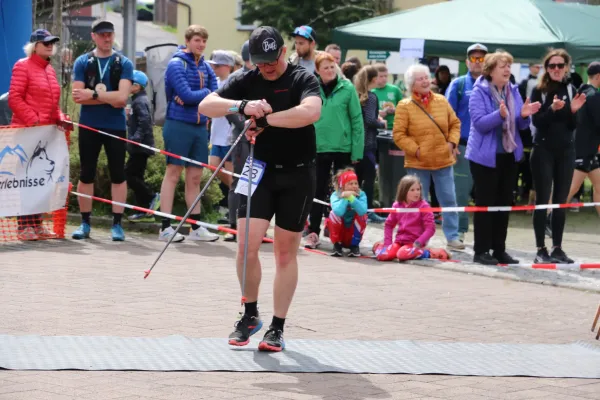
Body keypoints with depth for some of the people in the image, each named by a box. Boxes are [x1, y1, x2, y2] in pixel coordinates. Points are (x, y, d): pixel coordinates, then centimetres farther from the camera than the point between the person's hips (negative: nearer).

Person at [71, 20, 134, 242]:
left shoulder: (124, 64, 0)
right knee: (86, 175, 5)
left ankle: (117, 224, 6)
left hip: (116, 127, -1)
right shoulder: (82, 62, 2)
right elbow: (78, 96, -9)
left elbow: (122, 97, -12)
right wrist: (109, 97, -13)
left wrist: (92, 94, -13)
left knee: (118, 175, 1)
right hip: (89, 126, 1)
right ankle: (85, 223, 13)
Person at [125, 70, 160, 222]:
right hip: (139, 147, 11)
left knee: (129, 174, -12)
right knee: (136, 176, 10)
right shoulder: (138, 100, 17)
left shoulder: (140, 101, -14)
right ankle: (146, 211, 11)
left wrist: (136, 138, -28)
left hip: (140, 146, -11)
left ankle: (152, 197, -9)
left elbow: (144, 122, -24)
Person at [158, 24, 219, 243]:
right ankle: (166, 227, -3)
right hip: (179, 124, -6)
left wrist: (194, 97, -13)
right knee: (173, 173, -4)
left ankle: (196, 227, 13)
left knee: (195, 177, 9)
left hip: (200, 126, 6)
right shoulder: (177, 64, -8)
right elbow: (186, 95, -17)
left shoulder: (205, 67, 12)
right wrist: (206, 92, -2)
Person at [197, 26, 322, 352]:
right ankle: (250, 315, 12)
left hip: (297, 175, -2)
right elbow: (206, 106, -10)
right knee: (247, 245, -9)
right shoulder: (246, 82, 1)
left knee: (286, 253, 4)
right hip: (260, 169, 2)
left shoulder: (303, 79, -9)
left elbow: (311, 112, -31)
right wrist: (243, 106, -27)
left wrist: (264, 119, -27)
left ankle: (277, 328, 13)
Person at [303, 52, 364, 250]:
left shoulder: (347, 89, -4)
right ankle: (313, 232, 13)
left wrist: (357, 151, -7)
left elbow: (357, 120, -3)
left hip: (343, 148, -1)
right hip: (318, 148, 1)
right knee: (318, 191, 6)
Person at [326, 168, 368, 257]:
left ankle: (355, 245, -7)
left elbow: (363, 211, -35)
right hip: (339, 232, -1)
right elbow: (338, 212, -37)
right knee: (334, 214, -27)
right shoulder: (335, 195, -17)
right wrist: (344, 197, -39)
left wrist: (351, 197, -40)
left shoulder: (361, 194, -14)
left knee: (362, 215, -25)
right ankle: (337, 245, -7)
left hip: (353, 233, 1)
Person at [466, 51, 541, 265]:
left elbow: (520, 125, 9)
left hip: (509, 155, 6)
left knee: (504, 203, 10)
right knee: (485, 203, -2)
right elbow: (479, 123, -21)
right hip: (485, 156, -6)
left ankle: (499, 250, 17)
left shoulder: (513, 91, 7)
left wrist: (524, 115, -12)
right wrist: (500, 115, -35)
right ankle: (481, 251, 3)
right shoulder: (479, 92, -11)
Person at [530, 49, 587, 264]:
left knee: (561, 201, 7)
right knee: (542, 200, -2)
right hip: (543, 151, -4)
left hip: (566, 151, 4)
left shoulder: (571, 90, 6)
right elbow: (537, 122, -11)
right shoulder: (539, 91, -5)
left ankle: (557, 248, 12)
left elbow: (573, 126, 5)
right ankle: (541, 249, 0)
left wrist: (573, 110, -14)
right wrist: (552, 109, -27)